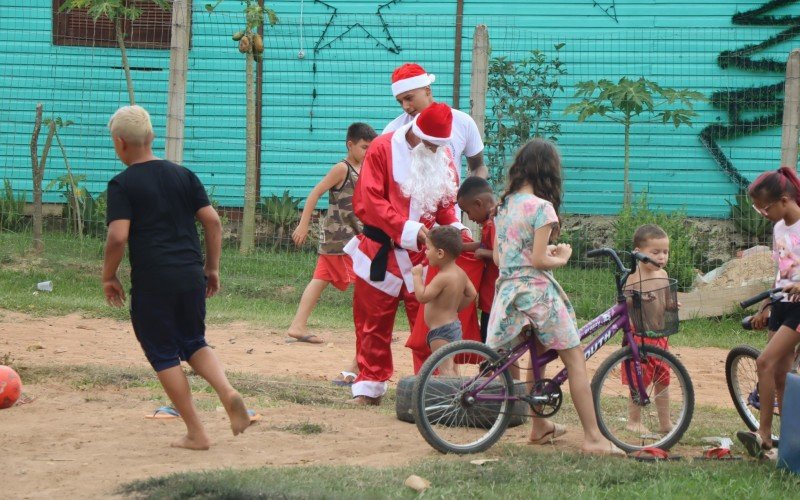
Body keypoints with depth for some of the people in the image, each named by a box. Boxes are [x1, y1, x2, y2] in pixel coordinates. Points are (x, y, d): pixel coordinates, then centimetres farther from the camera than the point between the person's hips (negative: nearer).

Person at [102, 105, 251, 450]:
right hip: (191, 276, 5)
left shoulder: (122, 184, -5)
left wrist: (108, 276, -1)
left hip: (152, 281, -5)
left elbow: (118, 236, -14)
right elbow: (212, 220, 6)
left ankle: (196, 434, 7)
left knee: (163, 355, 8)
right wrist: (212, 267, 14)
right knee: (194, 343, 21)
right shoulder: (183, 175, 9)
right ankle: (227, 392, -8)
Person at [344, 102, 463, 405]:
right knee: (374, 323, 5)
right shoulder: (383, 149, -7)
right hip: (381, 252, -2)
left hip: (423, 254, 2)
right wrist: (409, 230, -21)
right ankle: (370, 387, 14)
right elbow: (372, 201, -13)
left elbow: (446, 203, 12)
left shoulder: (443, 157, 7)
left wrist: (454, 228, -10)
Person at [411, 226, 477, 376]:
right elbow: (471, 294, 14)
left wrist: (417, 275, -14)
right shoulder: (460, 273, 7)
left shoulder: (442, 278, -21)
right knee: (449, 367, 18)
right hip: (454, 325, 10)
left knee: (445, 368, -13)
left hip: (441, 331, -10)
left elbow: (422, 297, -25)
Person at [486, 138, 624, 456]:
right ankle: (593, 438, -6)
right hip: (537, 290, -8)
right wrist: (561, 258, 2)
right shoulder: (541, 207, -13)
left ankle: (539, 427, 30)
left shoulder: (504, 205, 9)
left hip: (507, 289, 8)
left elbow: (498, 256, 12)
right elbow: (538, 260, -18)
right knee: (575, 360, -3)